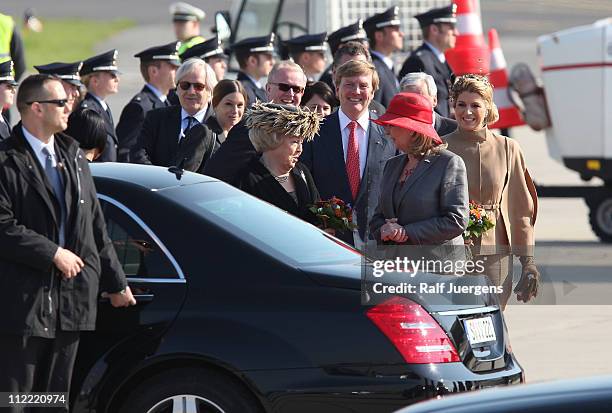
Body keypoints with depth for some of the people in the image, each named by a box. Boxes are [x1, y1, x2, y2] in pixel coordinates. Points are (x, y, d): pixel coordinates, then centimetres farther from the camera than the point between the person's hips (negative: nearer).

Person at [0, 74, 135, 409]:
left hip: (71, 300, 7)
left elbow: (95, 226, 18)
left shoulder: (73, 156, 14)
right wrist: (53, 253, -16)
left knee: (57, 396, 11)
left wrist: (115, 283, 20)